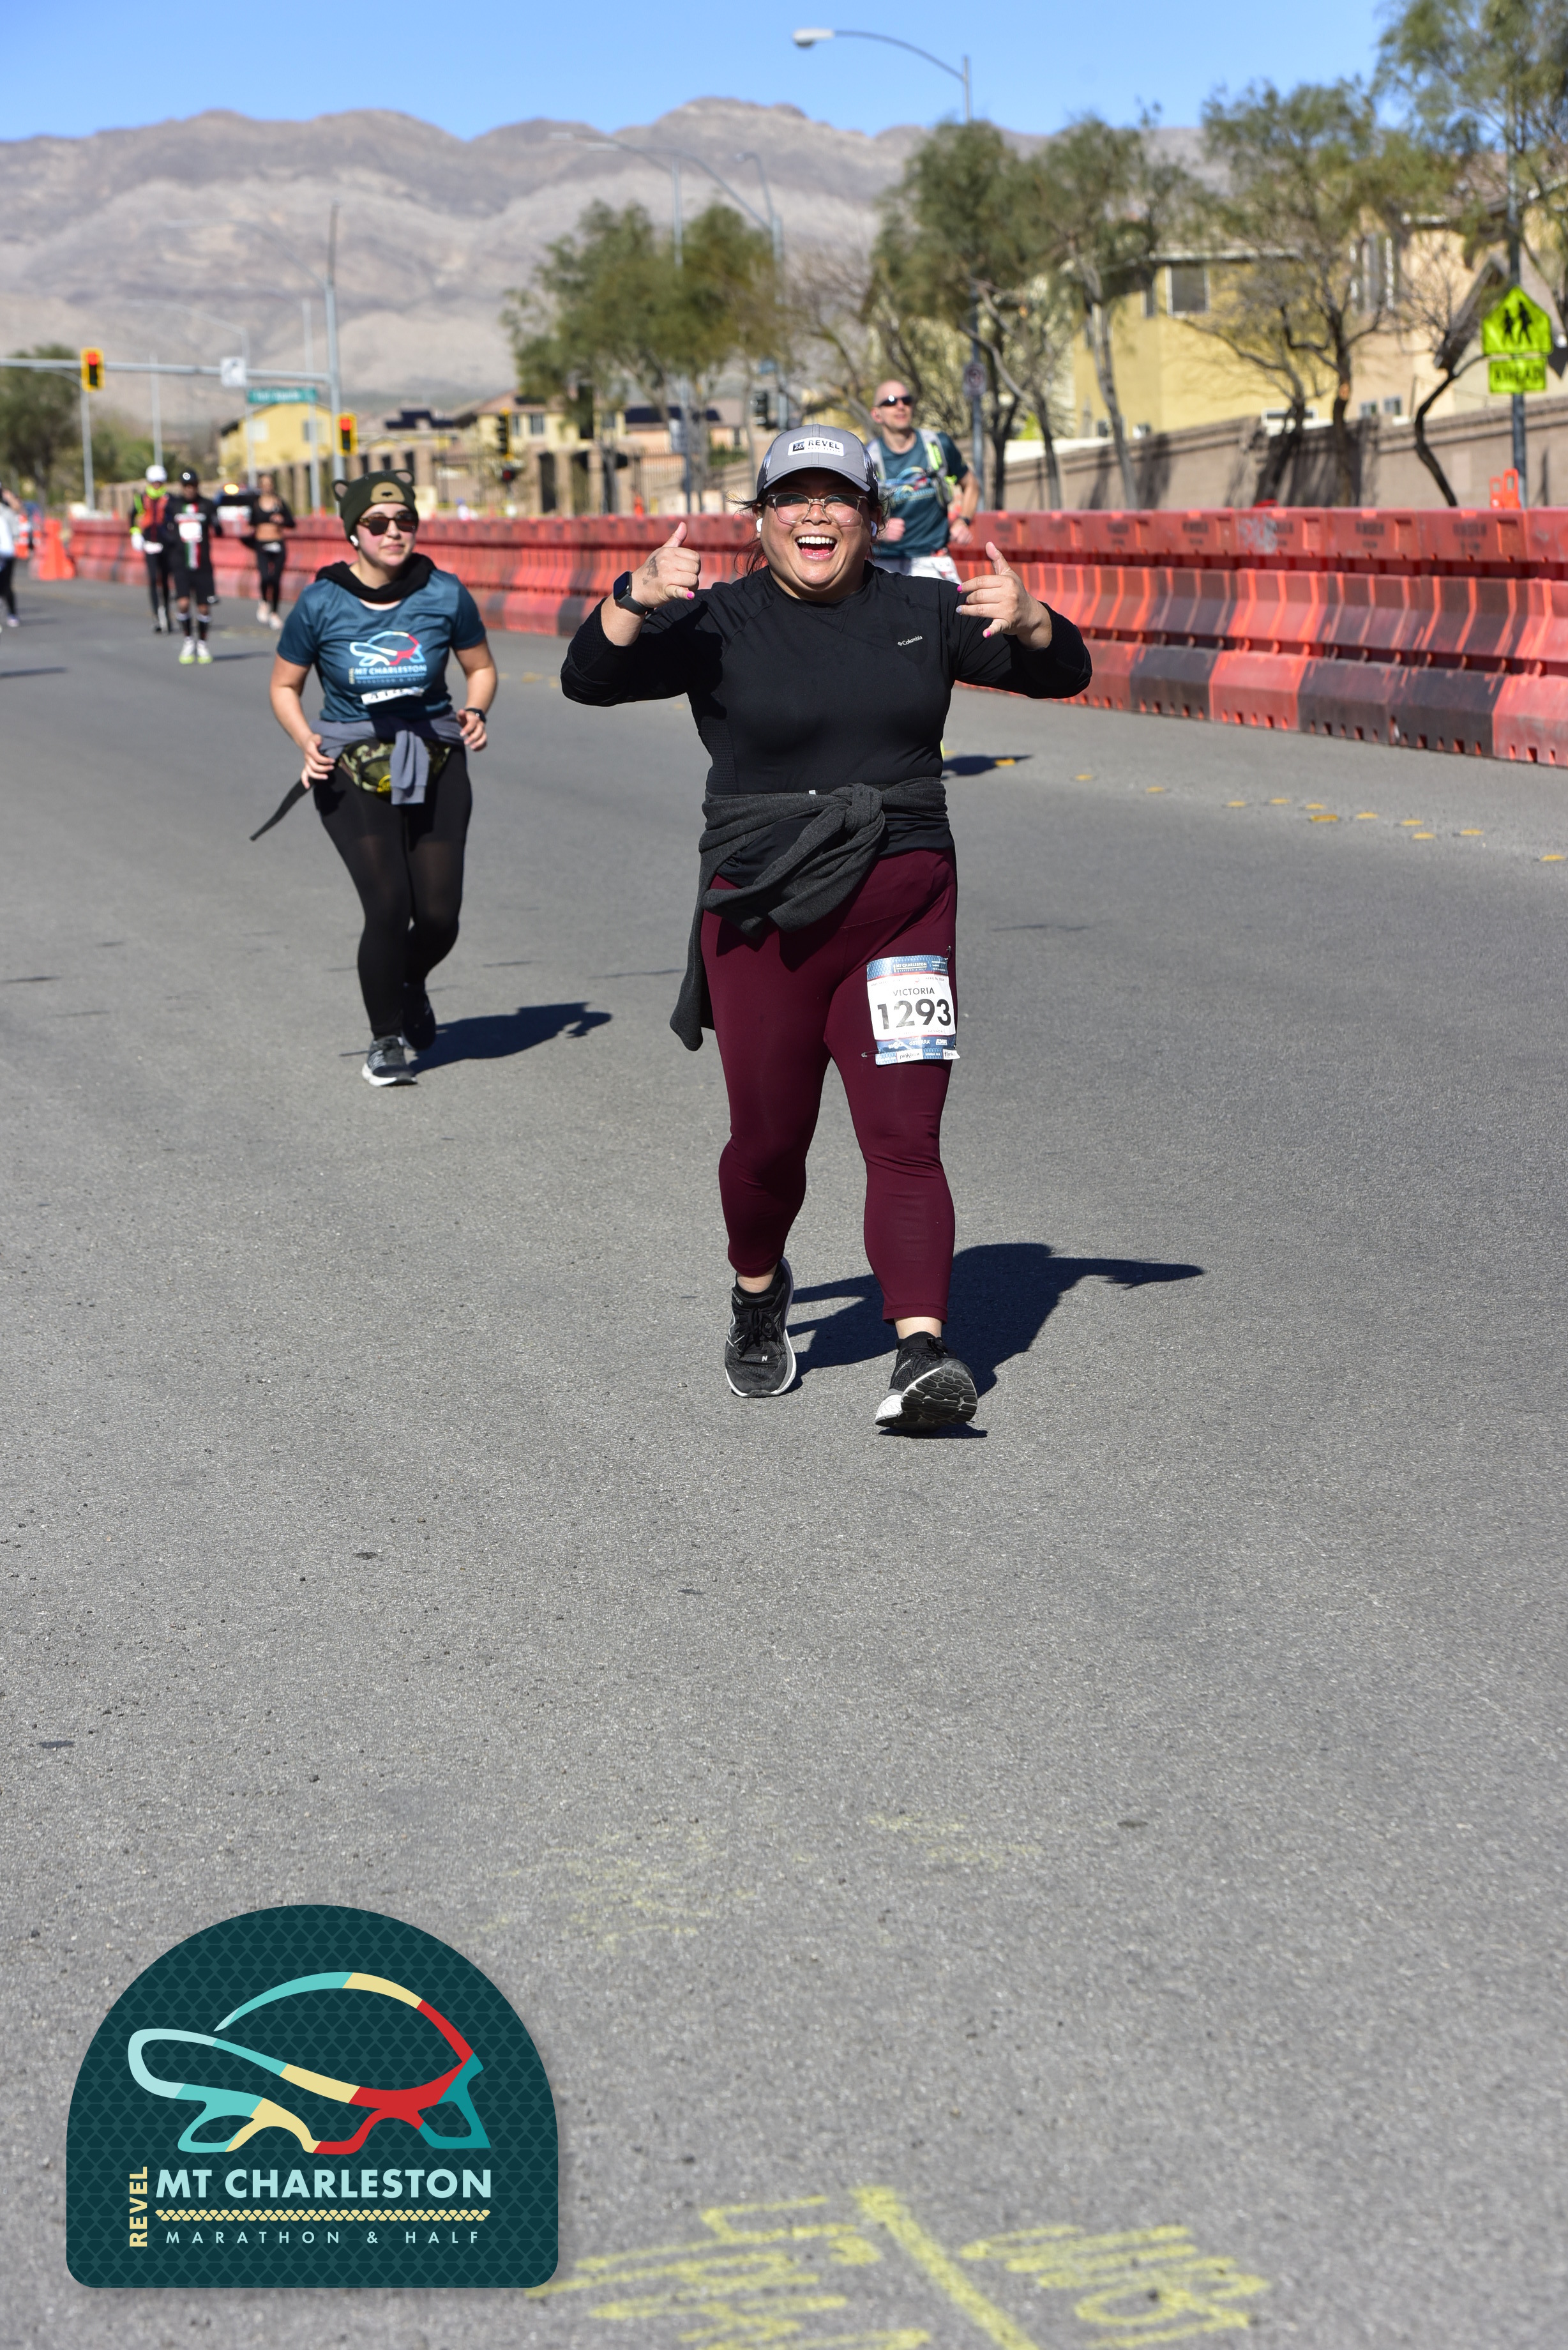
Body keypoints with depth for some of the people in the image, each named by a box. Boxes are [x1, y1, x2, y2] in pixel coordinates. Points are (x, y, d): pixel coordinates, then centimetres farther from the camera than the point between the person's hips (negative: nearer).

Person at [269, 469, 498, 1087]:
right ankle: (385, 1040, 8)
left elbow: (481, 668, 12)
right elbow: (284, 686, 6)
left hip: (435, 764, 2)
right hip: (353, 773, -2)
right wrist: (308, 742, -11)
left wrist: (474, 711, -8)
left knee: (439, 916, -1)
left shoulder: (444, 595, -4)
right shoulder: (321, 604, -7)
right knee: (388, 906, -15)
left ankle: (411, 983, 37)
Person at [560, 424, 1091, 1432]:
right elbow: (590, 680, -12)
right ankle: (758, 1296, 39)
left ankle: (921, 1356, -17)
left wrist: (1028, 619, -17)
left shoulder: (922, 614, 8)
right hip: (763, 918, -1)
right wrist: (635, 599, -31)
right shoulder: (717, 623, 0)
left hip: (901, 906, 1)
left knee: (905, 1138, -10)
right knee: (769, 1141, 10)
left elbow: (1064, 673, 6)